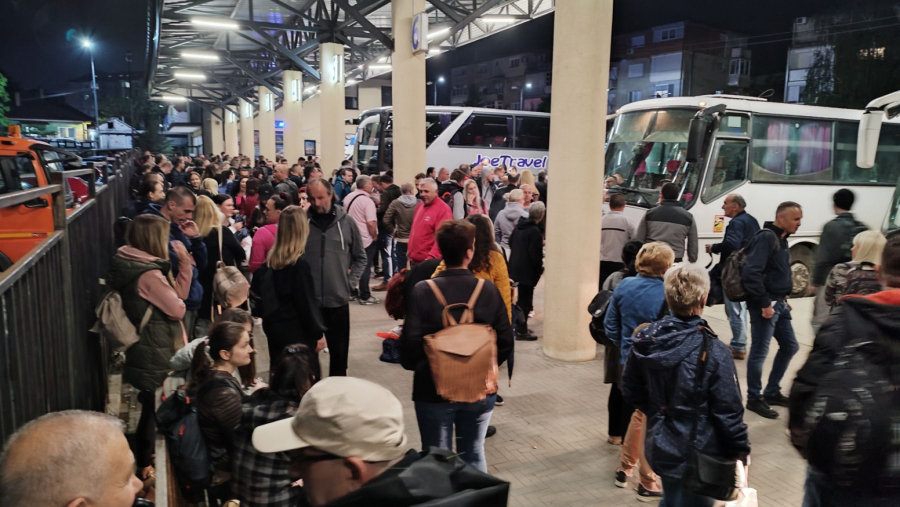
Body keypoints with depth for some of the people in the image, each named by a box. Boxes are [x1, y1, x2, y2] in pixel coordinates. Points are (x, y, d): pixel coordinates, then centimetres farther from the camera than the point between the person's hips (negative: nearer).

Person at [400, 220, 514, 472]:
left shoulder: (423, 291, -15)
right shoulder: (489, 290, -9)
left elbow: (410, 344, -15)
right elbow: (506, 341, -5)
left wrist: (418, 368, 7)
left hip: (433, 391, -2)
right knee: (474, 455, 20)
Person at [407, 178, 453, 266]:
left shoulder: (443, 209, -12)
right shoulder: (419, 206, 14)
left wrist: (431, 258, -27)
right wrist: (410, 252, 17)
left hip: (430, 261, -8)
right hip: (414, 260, 8)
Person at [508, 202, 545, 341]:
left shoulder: (519, 226, 8)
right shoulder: (535, 231, -18)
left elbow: (511, 243, 18)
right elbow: (535, 254, -20)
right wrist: (539, 269, -7)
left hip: (514, 268, 8)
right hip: (527, 271, -8)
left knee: (520, 298, 18)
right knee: (525, 300, 0)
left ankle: (519, 326, 26)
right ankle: (521, 331, 4)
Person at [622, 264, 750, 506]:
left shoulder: (644, 340, -7)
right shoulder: (713, 352, -23)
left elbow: (631, 391, 3)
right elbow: (728, 410, -17)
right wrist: (741, 449, -2)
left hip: (659, 446, 6)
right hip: (698, 454, -5)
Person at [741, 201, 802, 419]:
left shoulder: (782, 240, 13)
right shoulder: (766, 238, -17)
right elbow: (751, 273, -26)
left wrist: (783, 299, 14)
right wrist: (764, 303, -23)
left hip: (779, 303, 10)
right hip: (765, 305, -10)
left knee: (789, 346, 18)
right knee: (759, 352, -1)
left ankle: (772, 392, 30)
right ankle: (754, 399, 12)